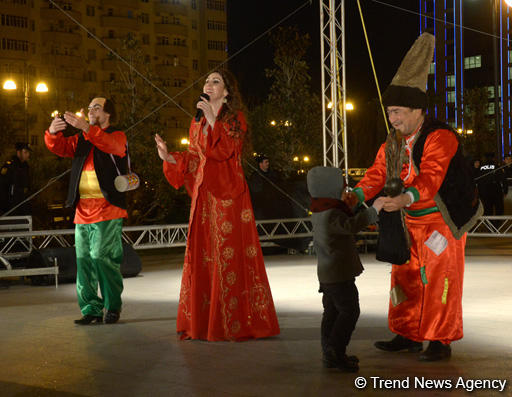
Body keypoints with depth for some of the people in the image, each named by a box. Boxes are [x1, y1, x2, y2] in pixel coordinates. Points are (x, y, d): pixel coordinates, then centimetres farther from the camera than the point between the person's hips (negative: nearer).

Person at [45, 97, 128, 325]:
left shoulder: (117, 136, 4)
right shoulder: (81, 140, 23)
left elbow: (110, 145, -20)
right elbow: (60, 148, 9)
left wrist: (86, 127, -35)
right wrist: (53, 133, -14)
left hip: (107, 209, -6)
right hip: (83, 210, 6)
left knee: (103, 257, -11)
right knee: (84, 260, 4)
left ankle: (113, 307, 2)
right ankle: (91, 310, 10)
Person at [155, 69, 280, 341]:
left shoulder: (235, 118, 2)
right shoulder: (198, 122, 18)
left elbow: (228, 150, -14)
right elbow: (193, 159, 16)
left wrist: (213, 121, -17)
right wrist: (169, 157, 2)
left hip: (228, 195, -5)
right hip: (203, 195, 5)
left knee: (229, 255, -7)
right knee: (202, 254, 3)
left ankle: (234, 321, -1)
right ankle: (201, 321, 9)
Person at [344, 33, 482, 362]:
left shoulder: (439, 136, -18)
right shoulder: (394, 143, 8)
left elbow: (432, 175, -32)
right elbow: (378, 173, 3)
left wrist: (406, 198, -49)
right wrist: (357, 194, -16)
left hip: (441, 220, -8)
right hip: (411, 220, 8)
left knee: (439, 279, -3)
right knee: (406, 276, 12)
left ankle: (440, 340, 6)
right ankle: (409, 335, 24)